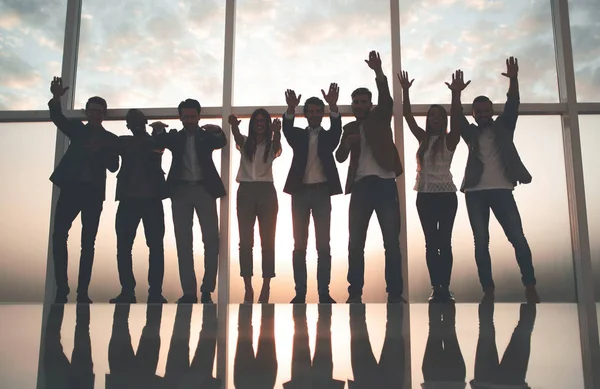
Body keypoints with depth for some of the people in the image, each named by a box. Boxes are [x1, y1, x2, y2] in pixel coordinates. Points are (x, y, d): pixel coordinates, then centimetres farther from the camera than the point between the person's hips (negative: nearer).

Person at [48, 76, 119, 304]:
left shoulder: (110, 139, 11)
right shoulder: (77, 130, 15)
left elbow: (113, 166, 1)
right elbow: (57, 118, -4)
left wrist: (99, 152, -16)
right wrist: (56, 98, -23)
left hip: (94, 192, -1)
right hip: (71, 187, 1)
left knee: (88, 242, -2)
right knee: (59, 235, -9)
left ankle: (82, 292, -1)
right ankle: (61, 289, -3)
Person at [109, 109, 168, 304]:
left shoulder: (156, 140, 12)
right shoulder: (124, 142, 16)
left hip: (152, 200, -2)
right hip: (128, 200, 2)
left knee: (156, 247, -4)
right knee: (123, 247, -1)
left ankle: (155, 292, -1)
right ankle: (127, 291, 6)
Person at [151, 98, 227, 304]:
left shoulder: (207, 135, 11)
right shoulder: (174, 136, 14)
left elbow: (221, 143, -9)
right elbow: (159, 143, -4)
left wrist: (218, 131, -31)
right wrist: (158, 130, -26)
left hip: (204, 189, -1)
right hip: (181, 190, 1)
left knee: (211, 239, -8)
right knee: (183, 242, -1)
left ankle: (207, 290, 0)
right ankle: (189, 291, 3)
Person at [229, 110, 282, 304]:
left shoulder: (271, 145, 8)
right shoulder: (245, 142, 11)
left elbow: (277, 149, -16)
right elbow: (237, 137, -13)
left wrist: (277, 132, -38)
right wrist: (234, 125, -38)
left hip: (266, 191, -1)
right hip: (245, 191, 1)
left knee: (268, 241, -2)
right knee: (245, 241, -1)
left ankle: (266, 287, 2)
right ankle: (248, 288, 3)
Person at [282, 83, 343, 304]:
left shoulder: (328, 137, 11)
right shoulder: (298, 135, 12)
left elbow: (337, 129, -11)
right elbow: (287, 129, -9)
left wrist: (333, 106, -30)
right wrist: (291, 108, -30)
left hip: (322, 191, 0)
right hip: (300, 191, 0)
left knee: (323, 244, -2)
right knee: (299, 244, 0)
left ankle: (324, 292, 0)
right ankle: (300, 292, 3)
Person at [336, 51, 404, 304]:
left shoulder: (380, 117, 10)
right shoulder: (349, 128, 18)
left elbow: (386, 99, -10)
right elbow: (340, 157, 9)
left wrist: (378, 72, -24)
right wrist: (347, 143, -12)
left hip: (385, 184, -2)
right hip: (360, 187, 2)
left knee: (392, 242, -3)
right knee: (355, 243, -2)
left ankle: (395, 293, 2)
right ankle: (355, 294, 4)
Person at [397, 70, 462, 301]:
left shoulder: (449, 140, 1)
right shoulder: (423, 139, 10)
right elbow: (407, 116, 6)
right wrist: (405, 91, -1)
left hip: (446, 194, -3)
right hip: (425, 195, 3)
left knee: (444, 241, -2)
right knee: (431, 242, 2)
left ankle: (445, 287, -1)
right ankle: (436, 287, 3)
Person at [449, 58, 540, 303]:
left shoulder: (503, 126, 14)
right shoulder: (470, 133, 13)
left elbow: (512, 105, 0)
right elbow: (456, 118, -3)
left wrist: (513, 80, -15)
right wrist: (456, 94, -19)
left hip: (502, 190, 0)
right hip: (475, 192, 1)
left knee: (518, 238, -8)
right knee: (481, 243, -2)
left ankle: (530, 287, -2)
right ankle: (488, 290, 3)